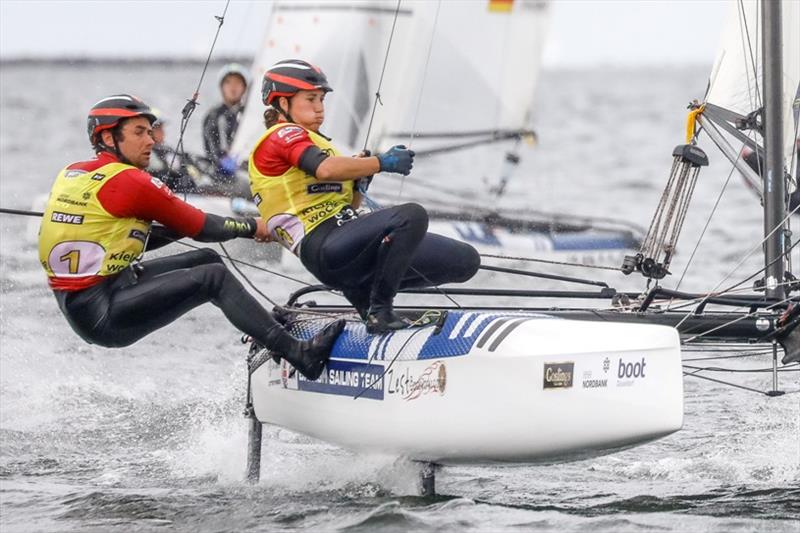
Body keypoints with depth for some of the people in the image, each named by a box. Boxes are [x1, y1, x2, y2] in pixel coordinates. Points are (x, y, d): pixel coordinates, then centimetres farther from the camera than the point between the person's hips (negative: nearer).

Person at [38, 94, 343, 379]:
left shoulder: (72, 173, 12)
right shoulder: (129, 181, -14)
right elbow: (201, 228, -4)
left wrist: (183, 225, 15)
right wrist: (253, 227, 12)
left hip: (75, 304, 9)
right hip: (102, 315, -9)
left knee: (206, 260, 16)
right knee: (214, 276, -12)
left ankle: (272, 333, 27)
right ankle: (299, 355, -14)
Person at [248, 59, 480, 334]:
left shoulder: (304, 140, 32)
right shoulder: (282, 135, 3)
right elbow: (325, 169, -20)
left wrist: (359, 177, 9)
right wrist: (382, 162, -11)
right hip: (325, 244, -9)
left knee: (466, 260, 2)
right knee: (411, 215, -35)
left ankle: (364, 295, 8)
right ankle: (379, 312, -24)